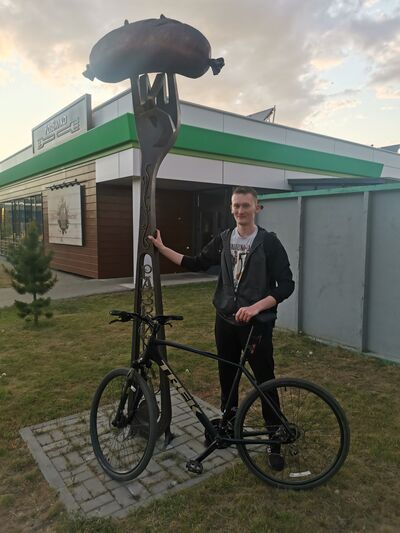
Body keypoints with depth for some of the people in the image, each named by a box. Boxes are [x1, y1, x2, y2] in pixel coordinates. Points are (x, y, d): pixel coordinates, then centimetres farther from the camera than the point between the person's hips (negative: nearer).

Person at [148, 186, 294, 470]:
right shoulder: (223, 240, 4)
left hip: (257, 324, -4)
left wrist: (256, 306, -27)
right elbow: (196, 264, 13)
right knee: (227, 379, 18)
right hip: (225, 322, 5)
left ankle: (276, 443, 23)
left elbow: (286, 285, -14)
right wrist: (161, 247, 11)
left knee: (265, 383, 5)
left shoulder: (269, 242, -11)